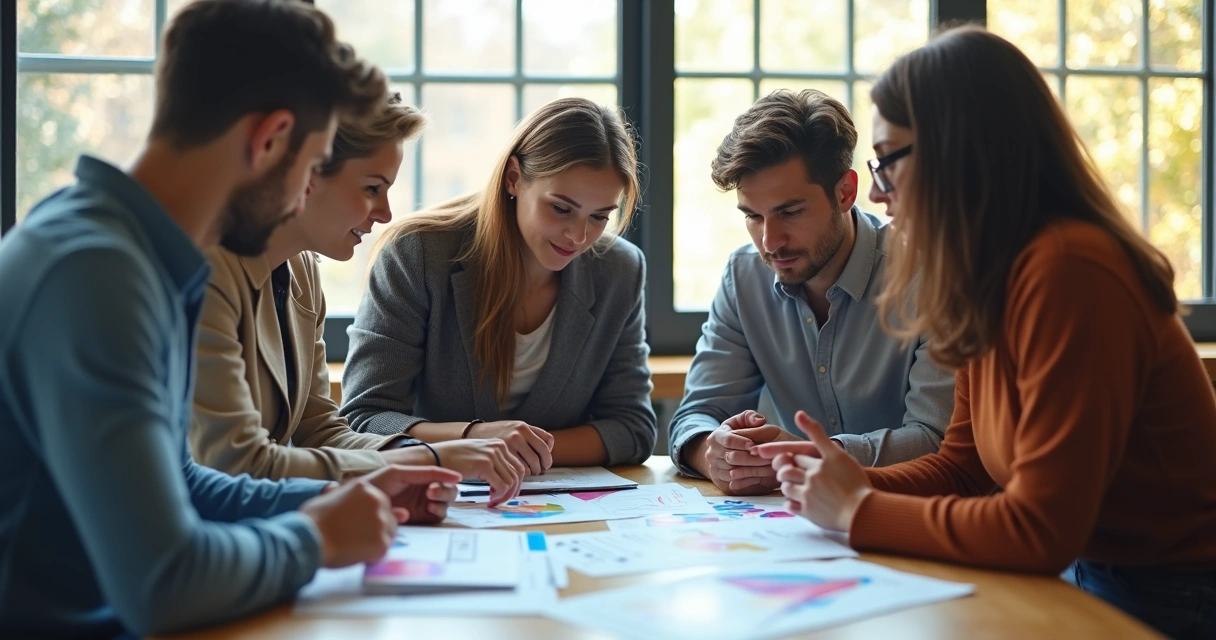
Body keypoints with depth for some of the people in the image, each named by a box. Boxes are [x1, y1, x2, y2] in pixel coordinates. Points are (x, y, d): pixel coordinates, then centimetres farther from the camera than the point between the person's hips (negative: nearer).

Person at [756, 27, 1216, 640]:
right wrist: (855, 484, -6)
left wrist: (858, 512, -15)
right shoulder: (992, 275, 2)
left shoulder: (1065, 273, -25)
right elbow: (964, 464, 11)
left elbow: (1039, 530, -26)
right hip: (1090, 578, 7)